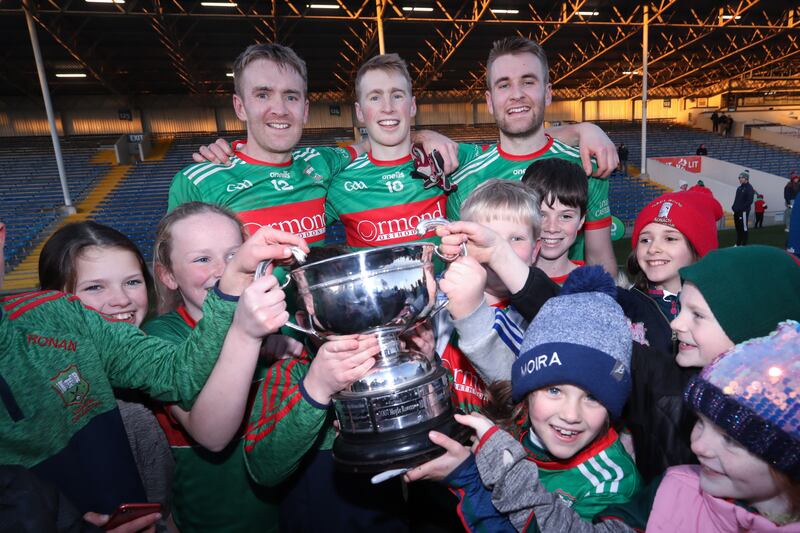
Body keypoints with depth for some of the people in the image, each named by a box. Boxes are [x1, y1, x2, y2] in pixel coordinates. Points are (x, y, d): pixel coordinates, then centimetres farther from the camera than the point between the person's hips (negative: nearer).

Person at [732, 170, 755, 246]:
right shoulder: (739, 188, 17)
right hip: (736, 211, 8)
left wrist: (741, 208, -19)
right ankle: (738, 243, 22)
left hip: (744, 211, -8)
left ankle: (744, 244, -1)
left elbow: (750, 201, -15)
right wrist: (734, 206, 9)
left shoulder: (749, 188, -8)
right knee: (738, 227, 13)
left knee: (744, 228, -5)